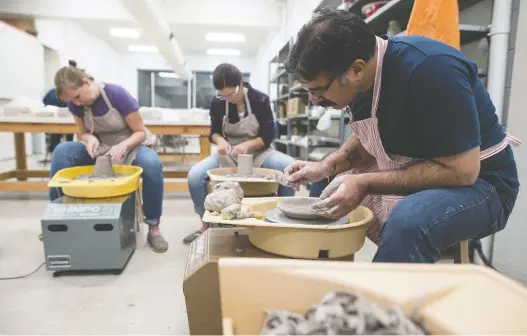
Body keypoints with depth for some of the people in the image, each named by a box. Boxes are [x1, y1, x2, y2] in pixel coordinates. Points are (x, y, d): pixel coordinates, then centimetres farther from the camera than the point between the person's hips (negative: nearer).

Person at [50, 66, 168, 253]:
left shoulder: (117, 94, -23)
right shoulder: (75, 104, -9)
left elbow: (140, 132, -17)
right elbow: (84, 133, 4)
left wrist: (122, 146, -35)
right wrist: (90, 139, -20)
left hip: (130, 145, -4)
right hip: (100, 148, 4)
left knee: (152, 164, -38)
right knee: (62, 152, -23)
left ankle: (153, 227, -23)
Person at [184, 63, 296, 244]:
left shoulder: (260, 100, -11)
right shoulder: (217, 102, -6)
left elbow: (268, 136, -11)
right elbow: (214, 132, 3)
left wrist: (247, 145, -30)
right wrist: (220, 141, -21)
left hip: (257, 152, -1)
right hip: (228, 154, 2)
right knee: (194, 176, -24)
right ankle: (207, 224, -3)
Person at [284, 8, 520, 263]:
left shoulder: (430, 69, -29)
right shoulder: (360, 78, -5)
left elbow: (461, 171, -28)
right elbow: (367, 141, 10)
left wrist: (365, 184, -28)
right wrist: (326, 166, -7)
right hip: (408, 180, 8)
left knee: (407, 223, -38)